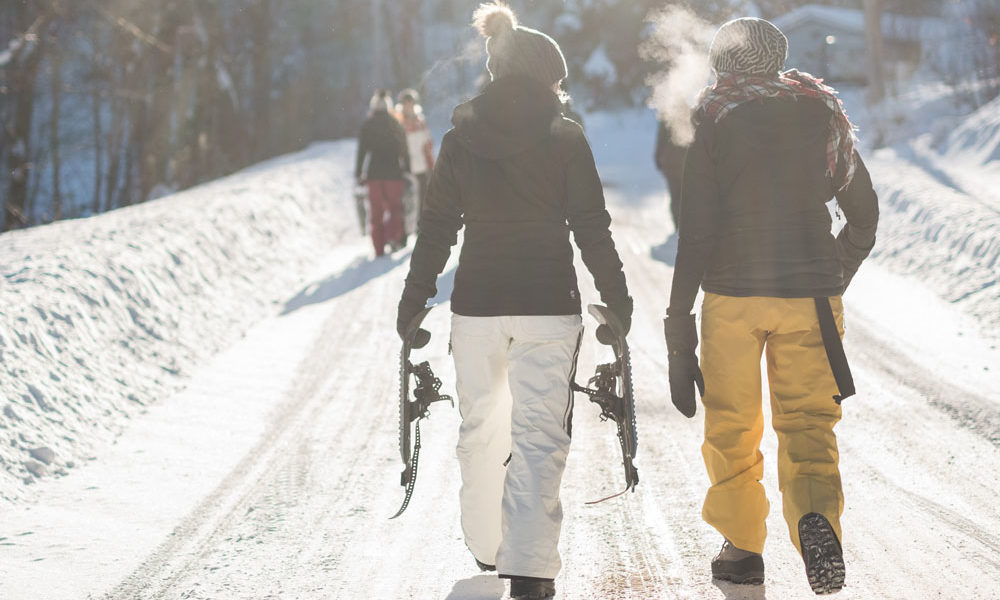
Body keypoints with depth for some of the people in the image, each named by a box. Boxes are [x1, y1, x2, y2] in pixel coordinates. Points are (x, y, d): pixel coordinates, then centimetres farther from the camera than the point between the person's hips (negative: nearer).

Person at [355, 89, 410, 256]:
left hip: (374, 172, 0)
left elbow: (362, 150, -2)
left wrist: (358, 174, 3)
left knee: (376, 211, 6)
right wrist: (407, 170, 11)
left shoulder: (367, 125, 1)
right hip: (393, 172, 0)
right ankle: (393, 235, -15)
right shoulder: (395, 124, 3)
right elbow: (404, 150, 4)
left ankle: (379, 248, 3)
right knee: (395, 206, 10)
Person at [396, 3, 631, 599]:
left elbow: (437, 227, 4)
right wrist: (617, 297, 7)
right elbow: (592, 227, -3)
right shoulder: (565, 137, -4)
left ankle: (487, 544, 30)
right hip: (549, 303, -2)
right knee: (540, 432, -1)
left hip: (477, 303, 3)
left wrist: (414, 300, 13)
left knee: (481, 423, 18)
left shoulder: (461, 139, 2)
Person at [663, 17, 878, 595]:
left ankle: (743, 547, 20)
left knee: (732, 426, 14)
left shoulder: (712, 120, -3)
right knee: (808, 423, 4)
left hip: (732, 292, -2)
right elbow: (865, 212, 13)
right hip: (812, 296, 2)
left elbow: (697, 227, -9)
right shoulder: (823, 113, 8)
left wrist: (679, 320, -6)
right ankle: (816, 511, -24)